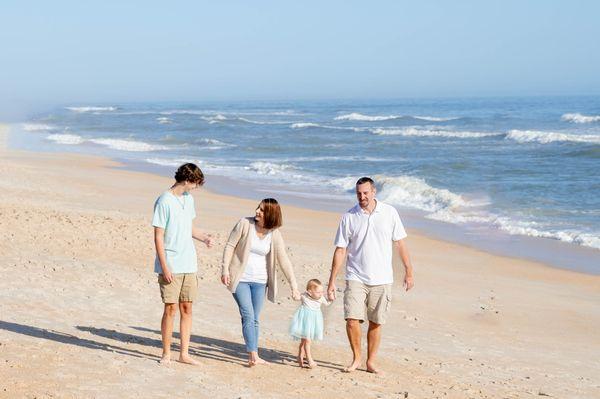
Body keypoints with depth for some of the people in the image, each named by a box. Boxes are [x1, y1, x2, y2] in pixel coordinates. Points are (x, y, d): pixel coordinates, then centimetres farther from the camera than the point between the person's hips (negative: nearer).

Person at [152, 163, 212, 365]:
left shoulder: (189, 199, 11)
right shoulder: (164, 202, -12)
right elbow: (158, 237, -13)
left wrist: (204, 237, 7)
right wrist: (165, 267, -16)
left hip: (189, 265, 7)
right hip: (171, 267, -7)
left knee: (187, 309, 8)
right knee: (171, 309, -3)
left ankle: (184, 353, 15)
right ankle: (166, 354, 10)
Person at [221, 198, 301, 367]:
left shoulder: (274, 234, -1)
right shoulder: (245, 223, -7)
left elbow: (283, 260, -2)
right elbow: (230, 245, -2)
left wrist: (293, 284, -7)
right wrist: (225, 268, -10)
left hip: (259, 281, 3)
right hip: (240, 278, -3)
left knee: (254, 319, 7)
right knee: (248, 316, -13)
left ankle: (254, 357, 13)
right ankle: (253, 355, -16)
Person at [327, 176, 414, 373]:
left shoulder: (389, 212, 1)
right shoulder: (349, 217, -1)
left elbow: (400, 243, 7)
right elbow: (340, 250, 1)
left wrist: (408, 271, 6)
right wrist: (332, 281, -1)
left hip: (382, 279, 1)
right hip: (356, 278, -1)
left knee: (375, 323, 6)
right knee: (352, 319, -11)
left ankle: (371, 362, 20)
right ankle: (356, 358, 11)